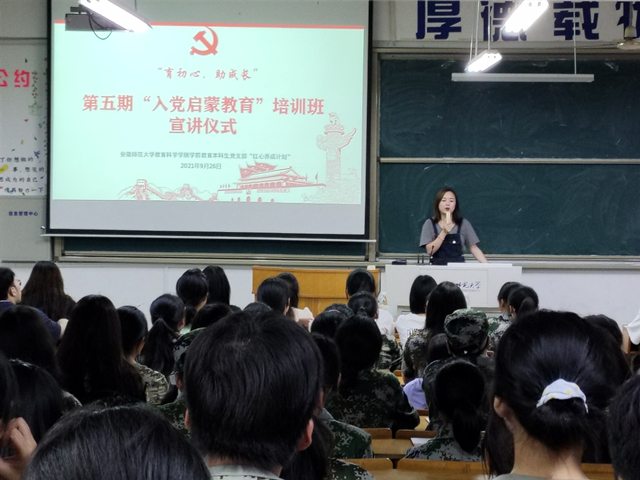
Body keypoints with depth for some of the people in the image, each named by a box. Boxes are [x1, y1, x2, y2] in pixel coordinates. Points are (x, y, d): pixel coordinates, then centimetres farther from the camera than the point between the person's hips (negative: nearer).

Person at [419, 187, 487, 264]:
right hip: (438, 267, -1)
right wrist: (444, 233, -13)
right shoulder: (429, 224, 6)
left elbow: (473, 248, 7)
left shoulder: (464, 223, 7)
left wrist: (487, 265, -5)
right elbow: (430, 251, -3)